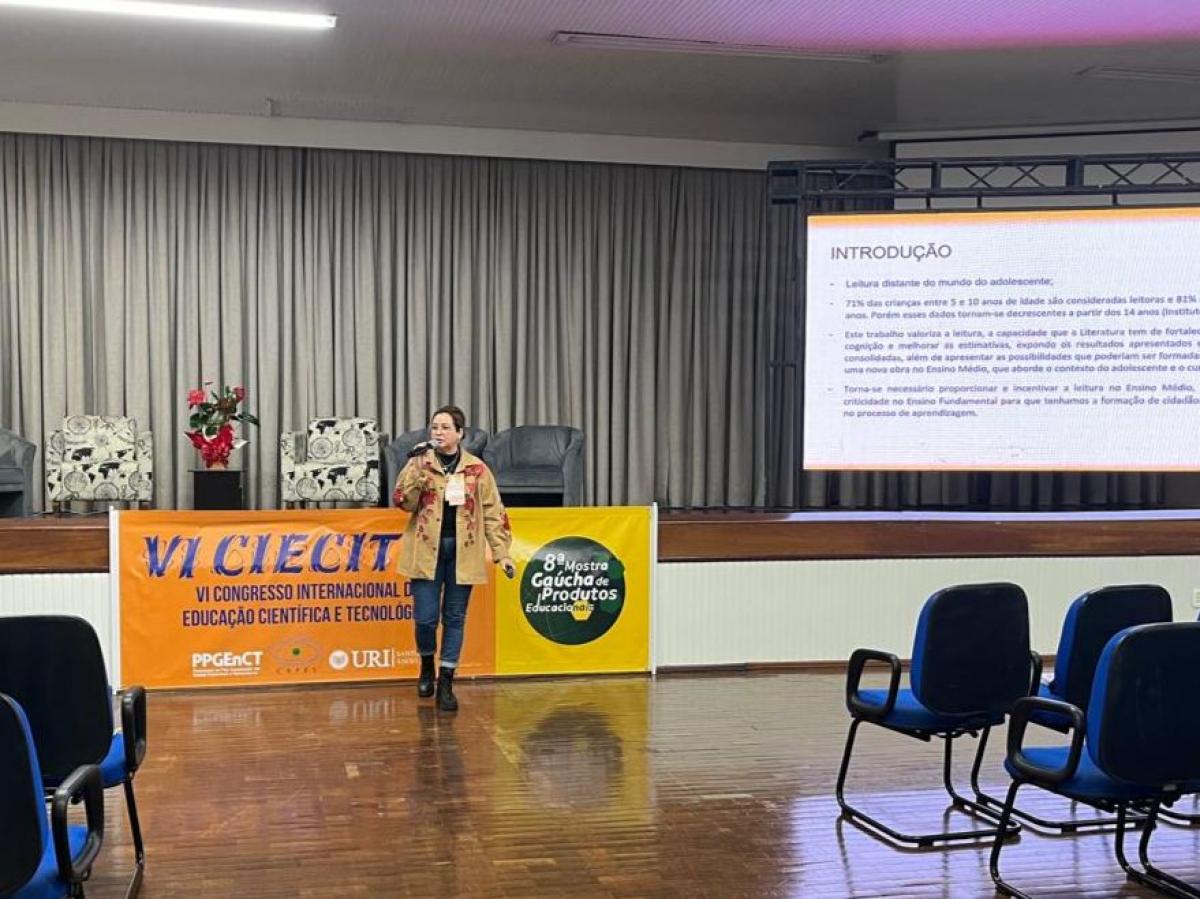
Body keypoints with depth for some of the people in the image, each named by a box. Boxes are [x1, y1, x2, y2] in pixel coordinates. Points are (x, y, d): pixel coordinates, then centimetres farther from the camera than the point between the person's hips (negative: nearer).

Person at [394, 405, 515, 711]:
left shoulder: (477, 469, 3)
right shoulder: (420, 464, 2)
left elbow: (493, 513, 5)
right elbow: (404, 503, -9)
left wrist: (501, 553, -1)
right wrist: (417, 468, -19)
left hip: (463, 551, 1)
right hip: (427, 550, -1)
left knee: (455, 618, 5)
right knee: (425, 616, -4)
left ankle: (446, 683, 16)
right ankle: (427, 664, 27)